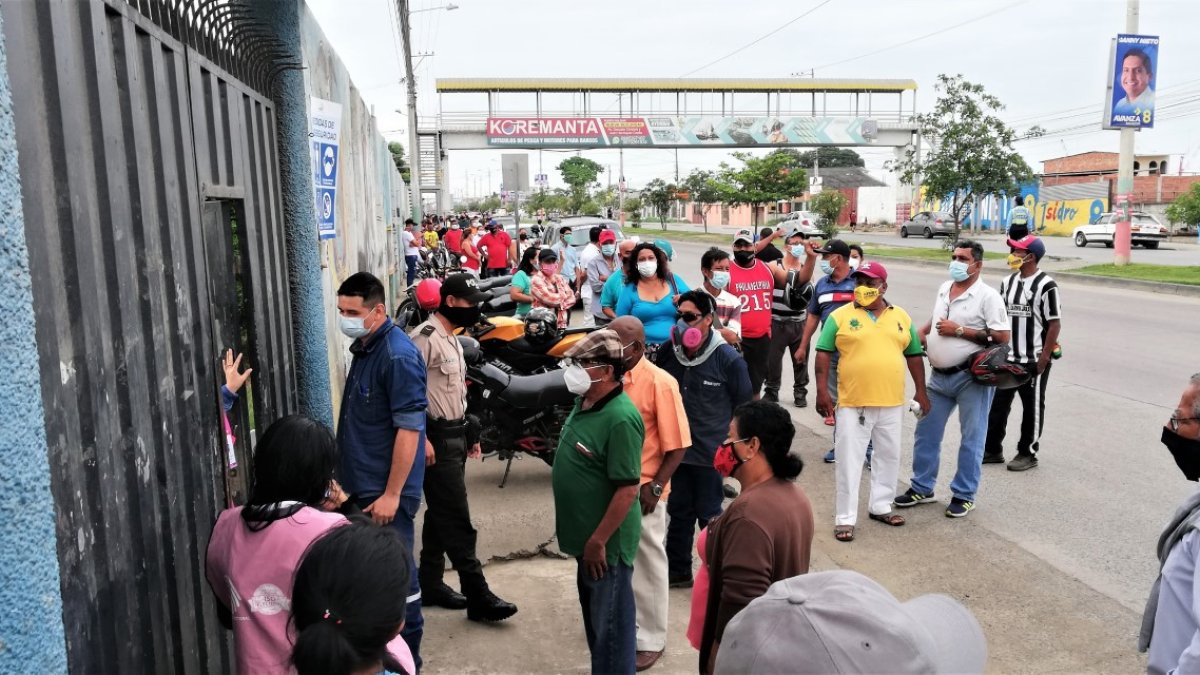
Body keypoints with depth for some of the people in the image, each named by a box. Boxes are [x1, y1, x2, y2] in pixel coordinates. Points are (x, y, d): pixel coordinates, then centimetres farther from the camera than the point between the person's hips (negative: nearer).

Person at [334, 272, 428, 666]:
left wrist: (391, 493, -21)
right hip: (363, 483, 9)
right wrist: (348, 478, 19)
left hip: (386, 488, -9)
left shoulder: (398, 356, -19)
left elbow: (409, 429, -21)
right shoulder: (363, 347, 9)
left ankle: (405, 658, 18)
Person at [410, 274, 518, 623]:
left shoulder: (451, 338, 16)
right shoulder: (425, 337, -15)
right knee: (457, 519, -7)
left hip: (454, 434, 10)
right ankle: (478, 596, -2)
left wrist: (469, 434, 21)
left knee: (441, 514, 15)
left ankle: (430, 584, 25)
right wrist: (422, 437, -24)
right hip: (436, 437, -10)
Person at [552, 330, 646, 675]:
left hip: (605, 541, -9)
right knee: (594, 615, 24)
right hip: (584, 534, 9)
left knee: (611, 624, 7)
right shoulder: (584, 402, 3)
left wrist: (598, 541, -21)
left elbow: (627, 490, -26)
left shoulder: (621, 419, -26)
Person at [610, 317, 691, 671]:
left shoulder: (660, 383, -15)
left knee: (647, 566, 11)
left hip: (641, 493, -5)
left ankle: (650, 639, 26)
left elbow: (677, 446, -12)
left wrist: (654, 487, -16)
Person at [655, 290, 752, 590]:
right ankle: (677, 570, 31)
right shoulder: (668, 352, -1)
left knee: (709, 516, 7)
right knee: (678, 512, 16)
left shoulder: (728, 359, -13)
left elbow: (744, 407, -4)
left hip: (710, 452, -4)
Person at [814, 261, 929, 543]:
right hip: (852, 403, -4)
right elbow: (824, 353, -5)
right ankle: (845, 518, 7)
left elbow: (914, 355, 14)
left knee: (889, 456, 15)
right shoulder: (840, 316, -3)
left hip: (891, 403, 4)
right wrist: (822, 391, -13)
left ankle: (880, 506, 32)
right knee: (850, 461, 0)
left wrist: (921, 391, 11)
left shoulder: (901, 317, 8)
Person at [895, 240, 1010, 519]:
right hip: (940, 375, 7)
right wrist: (921, 334, 5)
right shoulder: (944, 289, 10)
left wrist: (959, 330, -18)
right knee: (926, 432, 13)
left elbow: (1002, 337, -17)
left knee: (971, 438, 5)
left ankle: (964, 495, 16)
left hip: (971, 377, -7)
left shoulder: (987, 296, -12)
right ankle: (922, 488, 26)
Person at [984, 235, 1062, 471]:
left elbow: (1055, 324, -12)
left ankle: (1028, 453, 19)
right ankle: (992, 449, 21)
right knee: (998, 403, 10)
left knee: (1033, 408, 7)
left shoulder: (1045, 285, -13)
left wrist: (1044, 358, -15)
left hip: (1033, 361, -6)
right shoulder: (1008, 282, 8)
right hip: (1006, 358, 6)